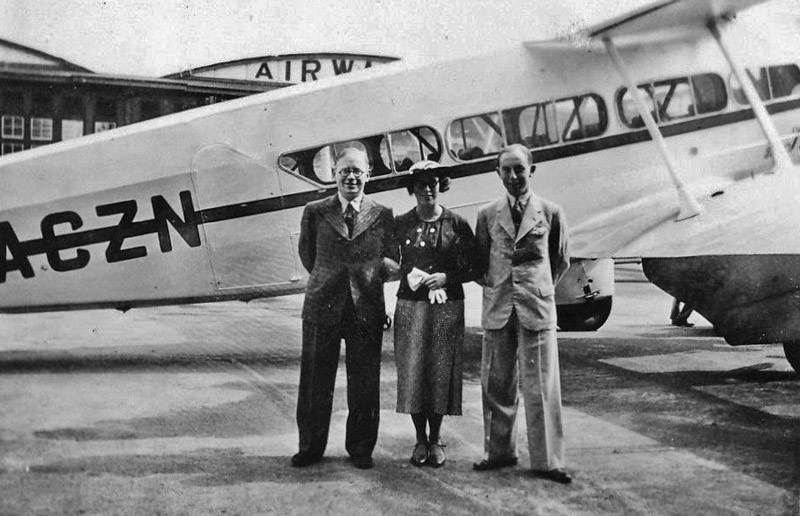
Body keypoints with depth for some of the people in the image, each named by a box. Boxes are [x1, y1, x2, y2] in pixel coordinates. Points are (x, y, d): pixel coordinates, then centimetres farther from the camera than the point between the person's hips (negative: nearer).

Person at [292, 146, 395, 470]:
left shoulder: (382, 216, 5)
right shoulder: (315, 212, 5)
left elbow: (387, 261, 12)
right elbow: (307, 256, 14)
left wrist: (366, 282, 7)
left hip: (367, 308, 0)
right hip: (322, 306, 0)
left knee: (364, 383, 6)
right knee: (315, 379, 6)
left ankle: (360, 449, 20)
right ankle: (311, 447, 19)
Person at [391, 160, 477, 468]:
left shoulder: (457, 224, 2)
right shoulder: (400, 224, 5)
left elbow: (472, 268, 5)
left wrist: (447, 277, -12)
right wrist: (408, 277, -5)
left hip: (446, 307, -1)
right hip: (410, 306, 1)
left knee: (441, 372, 2)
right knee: (412, 372, 1)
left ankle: (435, 440, 15)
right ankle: (420, 440, 13)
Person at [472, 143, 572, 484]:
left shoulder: (550, 213, 1)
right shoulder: (487, 215, 5)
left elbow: (561, 261, 12)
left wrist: (540, 290, 11)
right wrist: (495, 286, 8)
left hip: (537, 309, -2)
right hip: (497, 309, 2)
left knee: (542, 386, -2)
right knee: (497, 385, 7)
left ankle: (546, 461, 4)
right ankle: (499, 452, 20)